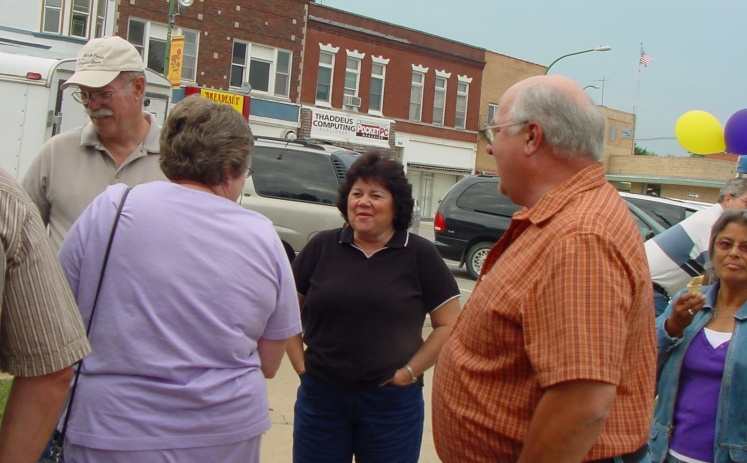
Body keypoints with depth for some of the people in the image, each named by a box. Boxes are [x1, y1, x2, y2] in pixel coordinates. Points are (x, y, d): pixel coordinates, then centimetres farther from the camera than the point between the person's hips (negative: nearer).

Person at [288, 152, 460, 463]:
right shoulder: (321, 247, 0)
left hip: (392, 402, -1)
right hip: (320, 396, 2)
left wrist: (410, 372, -7)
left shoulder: (420, 255, -4)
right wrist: (300, 364, 0)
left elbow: (449, 324, -2)